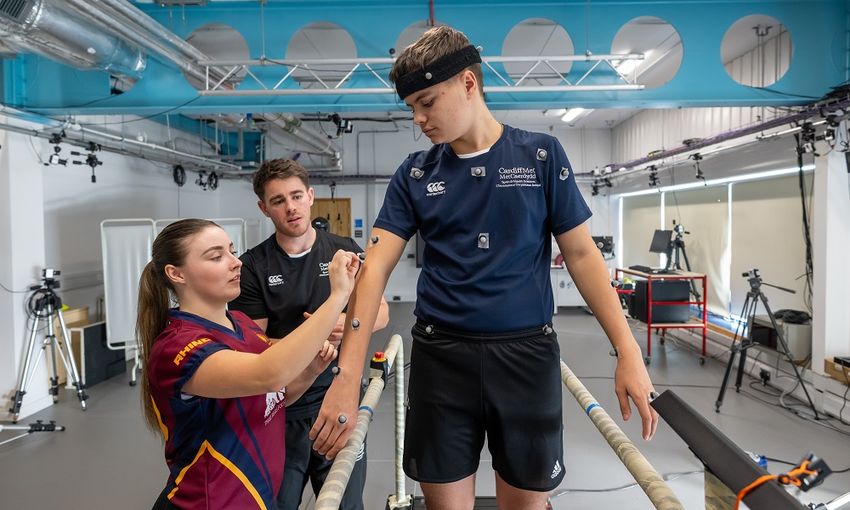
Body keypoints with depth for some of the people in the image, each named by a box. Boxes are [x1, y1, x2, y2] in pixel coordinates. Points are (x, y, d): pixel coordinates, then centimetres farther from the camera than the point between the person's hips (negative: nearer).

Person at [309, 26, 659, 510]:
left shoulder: (542, 156, -1)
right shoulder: (415, 173, 2)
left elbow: (581, 254, 1)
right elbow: (375, 269, -5)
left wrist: (628, 350, -8)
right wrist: (348, 376, -14)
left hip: (527, 352, -1)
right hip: (440, 356, 1)